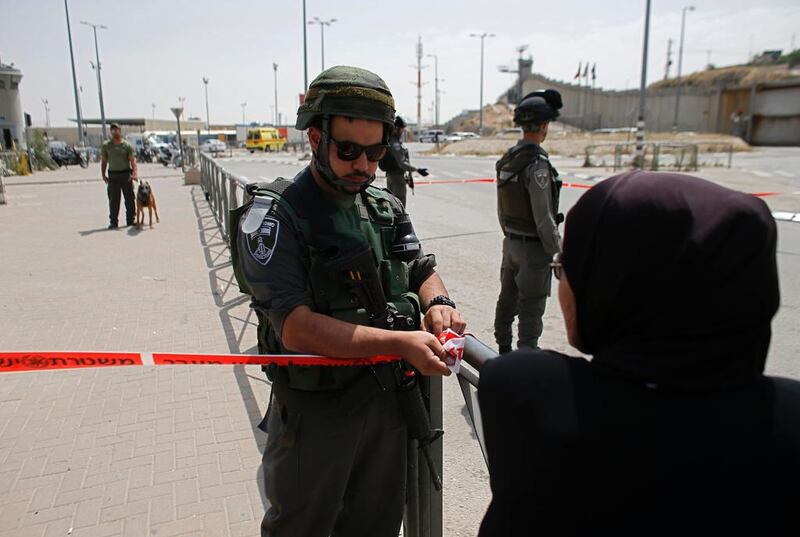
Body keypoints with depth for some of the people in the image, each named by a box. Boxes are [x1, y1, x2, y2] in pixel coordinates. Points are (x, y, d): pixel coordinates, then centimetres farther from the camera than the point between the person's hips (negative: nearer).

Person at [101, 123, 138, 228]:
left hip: (126, 174, -1)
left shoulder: (127, 145, 1)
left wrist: (135, 174, -23)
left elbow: (133, 161, -8)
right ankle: (113, 222, 4)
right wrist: (103, 174, 3)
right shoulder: (106, 146, 8)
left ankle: (131, 220, 14)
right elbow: (104, 161, 13)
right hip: (113, 175, 1)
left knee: (130, 199, 4)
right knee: (113, 200, 0)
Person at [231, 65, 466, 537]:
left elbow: (421, 268, 10)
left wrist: (437, 303, -14)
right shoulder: (274, 216, -17)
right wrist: (399, 343, -33)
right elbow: (296, 328, -25)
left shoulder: (385, 207, 2)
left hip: (387, 399, 6)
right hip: (315, 410, -5)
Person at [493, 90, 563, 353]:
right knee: (531, 306, 1)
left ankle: (503, 348, 31)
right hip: (534, 247, -8)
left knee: (507, 297, 17)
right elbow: (543, 217, -21)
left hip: (511, 242, 8)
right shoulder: (537, 163, -21)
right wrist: (557, 252, -12)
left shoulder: (506, 159, 6)